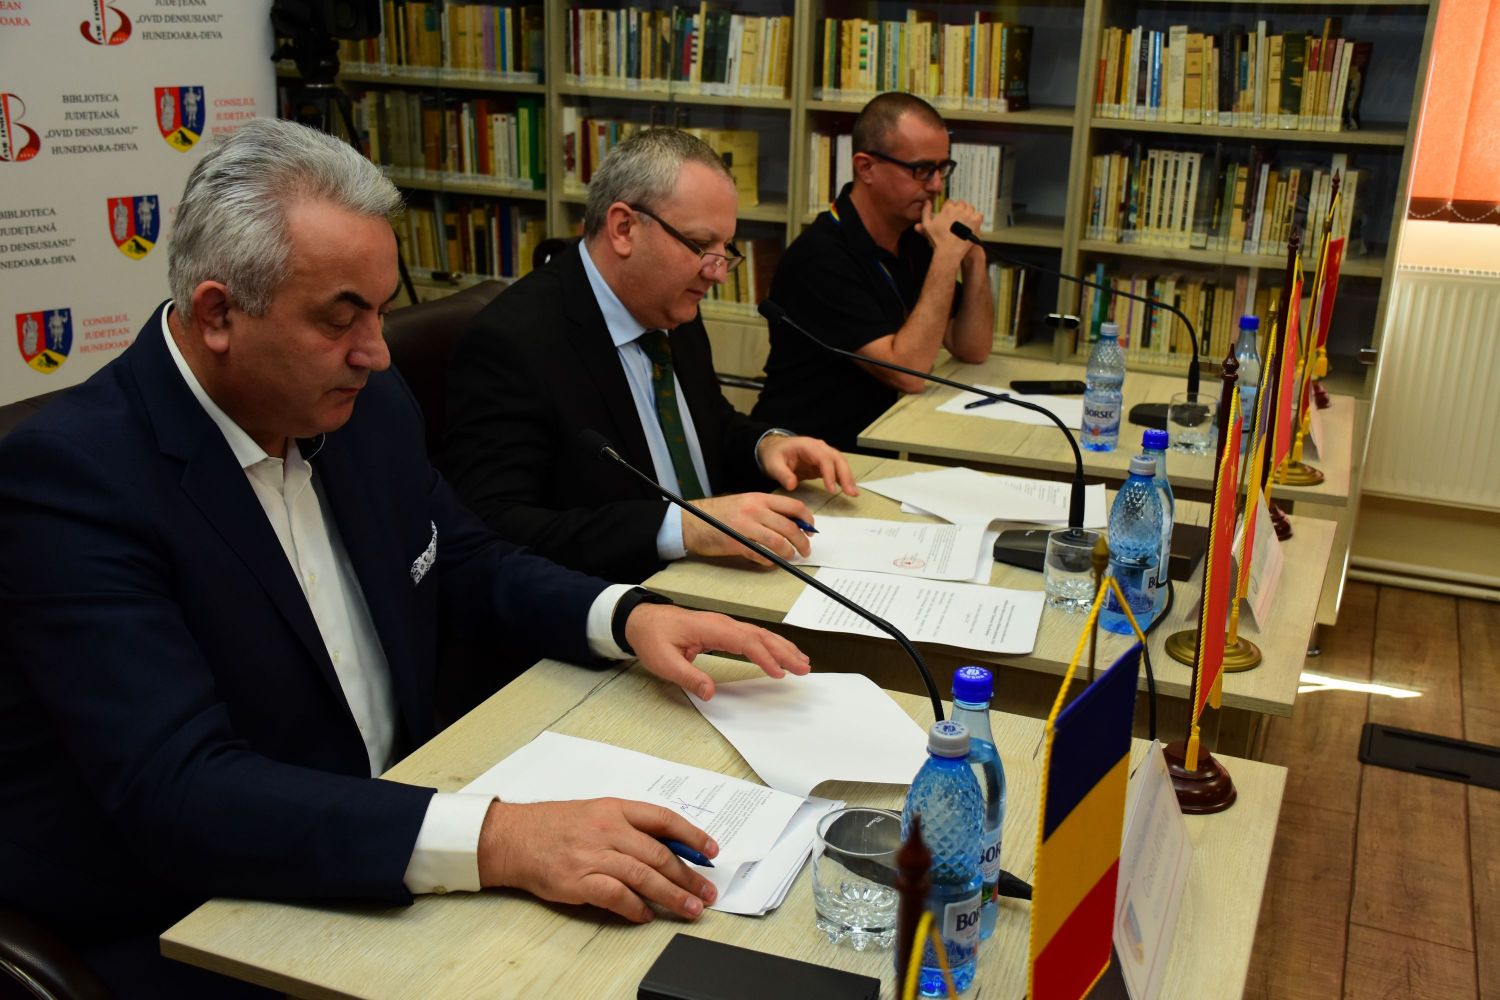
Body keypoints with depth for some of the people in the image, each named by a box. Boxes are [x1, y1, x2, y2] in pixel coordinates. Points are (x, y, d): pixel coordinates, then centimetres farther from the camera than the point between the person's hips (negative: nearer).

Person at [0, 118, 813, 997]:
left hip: (387, 856, 7)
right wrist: (494, 841, -39)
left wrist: (627, 615, -6)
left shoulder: (368, 405, -1)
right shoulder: (72, 475, -21)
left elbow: (466, 565, 14)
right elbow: (178, 793, -29)